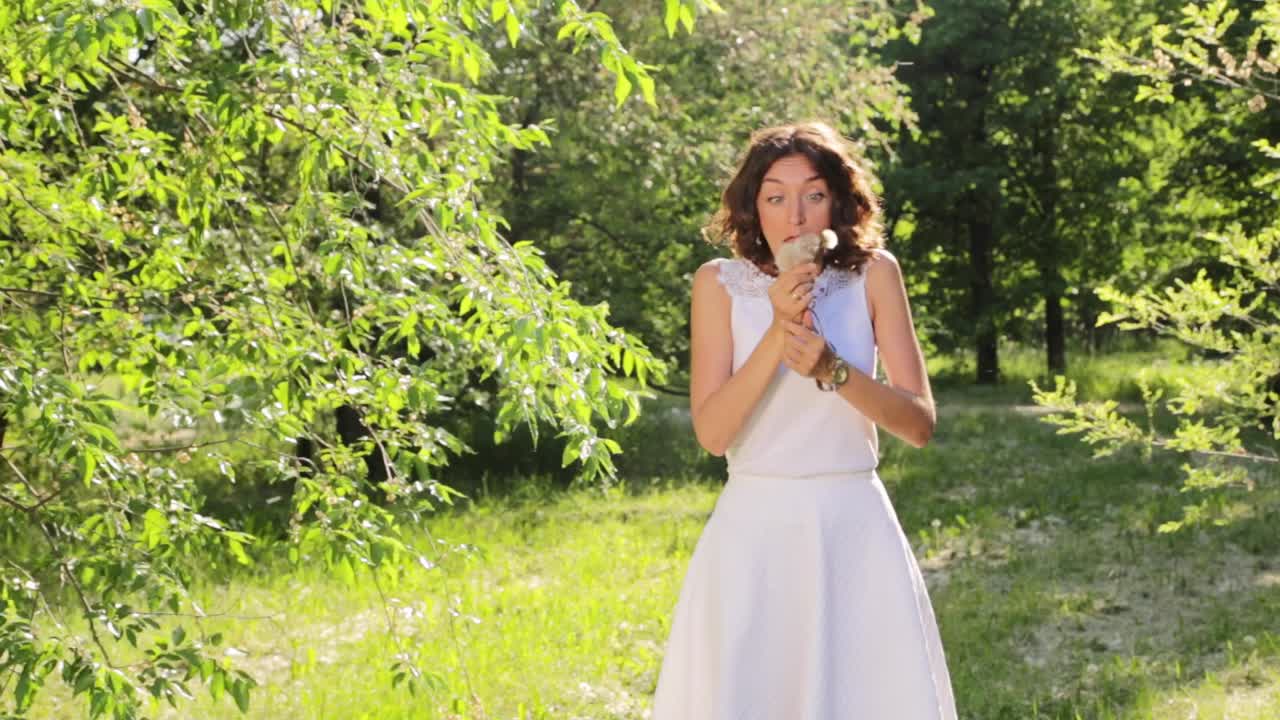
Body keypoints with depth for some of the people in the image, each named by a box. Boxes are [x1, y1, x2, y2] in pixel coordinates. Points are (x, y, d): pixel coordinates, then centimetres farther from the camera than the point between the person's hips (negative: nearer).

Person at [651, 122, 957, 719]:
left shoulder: (873, 273, -2)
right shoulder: (721, 283, -3)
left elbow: (920, 424, -5)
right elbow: (712, 433, -10)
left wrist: (831, 368, -20)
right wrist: (777, 333, -20)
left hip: (854, 530, 1)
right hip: (754, 532, 0)